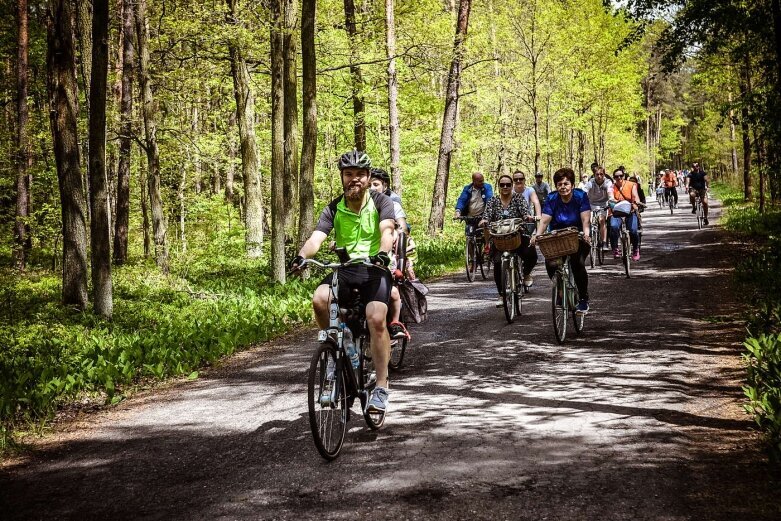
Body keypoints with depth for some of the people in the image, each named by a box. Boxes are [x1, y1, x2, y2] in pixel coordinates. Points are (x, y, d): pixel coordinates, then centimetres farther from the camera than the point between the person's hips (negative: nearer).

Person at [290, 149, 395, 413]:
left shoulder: (381, 202, -2)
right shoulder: (334, 209, 2)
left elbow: (387, 231, -19)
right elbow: (316, 238, -11)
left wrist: (382, 253, -42)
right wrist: (301, 256, -34)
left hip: (374, 268, -2)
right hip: (344, 269, 2)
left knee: (376, 319, -26)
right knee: (319, 299, -28)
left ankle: (381, 386, -15)